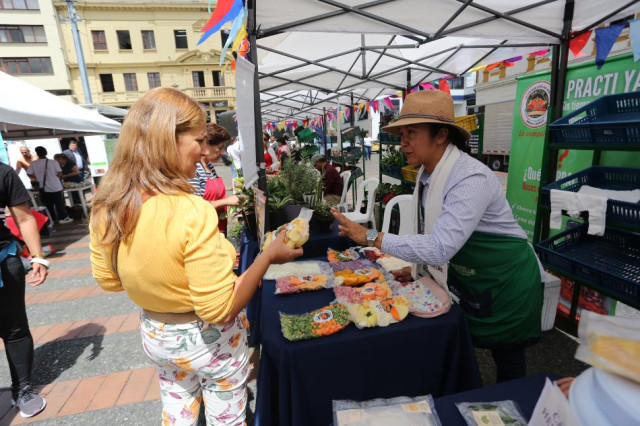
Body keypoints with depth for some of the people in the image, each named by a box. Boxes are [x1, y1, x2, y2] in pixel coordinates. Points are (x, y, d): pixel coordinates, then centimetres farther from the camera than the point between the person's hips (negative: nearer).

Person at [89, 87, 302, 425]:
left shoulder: (105, 209, -12)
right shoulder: (191, 212, -33)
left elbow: (107, 280, 3)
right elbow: (220, 310, -28)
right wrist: (268, 256, -21)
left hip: (154, 335, 6)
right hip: (207, 340, -5)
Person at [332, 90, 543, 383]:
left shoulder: (472, 180, -31)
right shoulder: (427, 175, -5)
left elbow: (440, 248, -38)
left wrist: (371, 237, -35)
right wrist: (417, 269, 1)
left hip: (505, 282, -7)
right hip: (465, 278, 8)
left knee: (507, 359, 14)